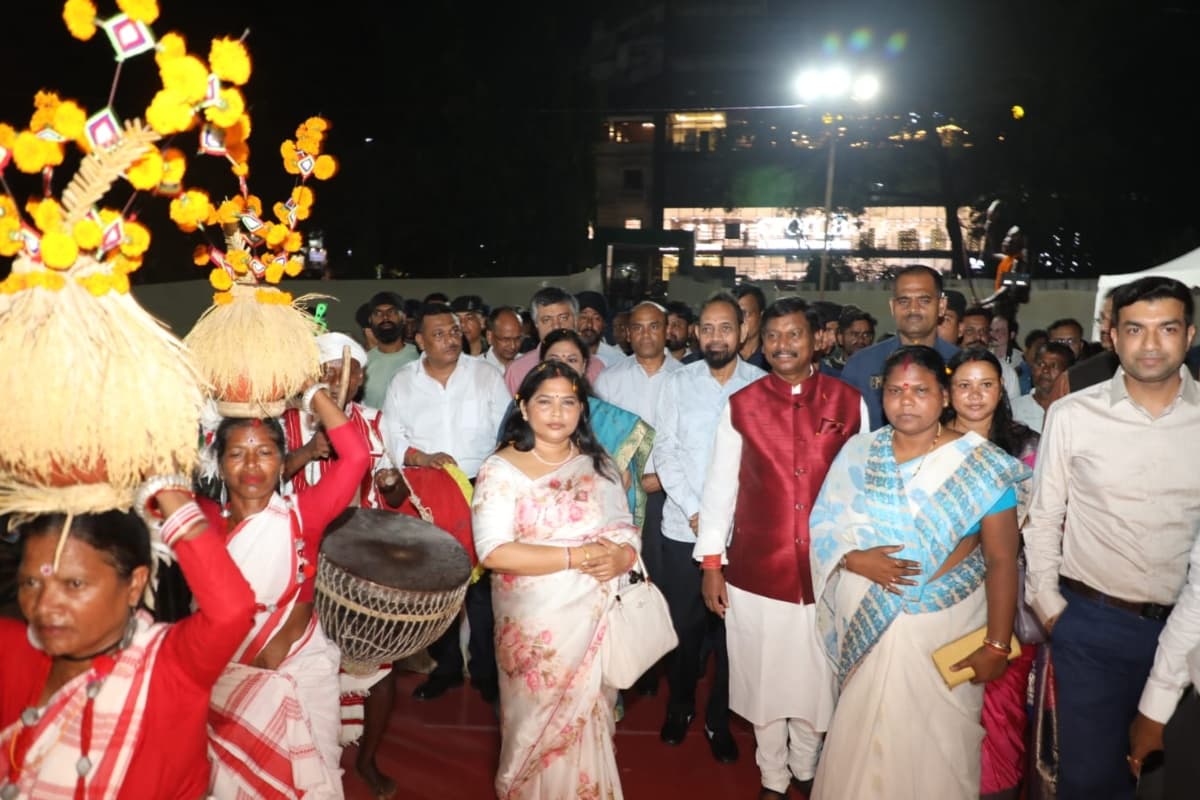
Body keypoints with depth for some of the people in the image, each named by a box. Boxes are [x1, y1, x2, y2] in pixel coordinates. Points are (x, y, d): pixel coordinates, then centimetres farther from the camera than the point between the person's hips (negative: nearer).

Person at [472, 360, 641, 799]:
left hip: (597, 617, 4)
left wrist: (621, 556, -18)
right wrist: (576, 556, -20)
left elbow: (625, 527, 6)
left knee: (588, 721, 17)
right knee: (541, 724, 12)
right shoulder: (502, 469, -10)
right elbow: (494, 551, -19)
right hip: (536, 624, -4)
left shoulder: (597, 463, 6)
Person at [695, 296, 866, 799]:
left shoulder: (848, 403, -1)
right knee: (764, 676, 12)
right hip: (757, 568, 0)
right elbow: (720, 484, 1)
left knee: (816, 676, 13)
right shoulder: (741, 405, -1)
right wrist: (711, 562, 0)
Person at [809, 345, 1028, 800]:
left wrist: (997, 645, -11)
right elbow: (824, 526, 1)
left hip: (945, 623, -2)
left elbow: (1001, 559, -9)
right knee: (864, 735, 16)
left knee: (935, 740, 12)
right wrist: (856, 560, -19)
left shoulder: (982, 464, -9)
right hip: (868, 622, 2)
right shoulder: (859, 452, -1)